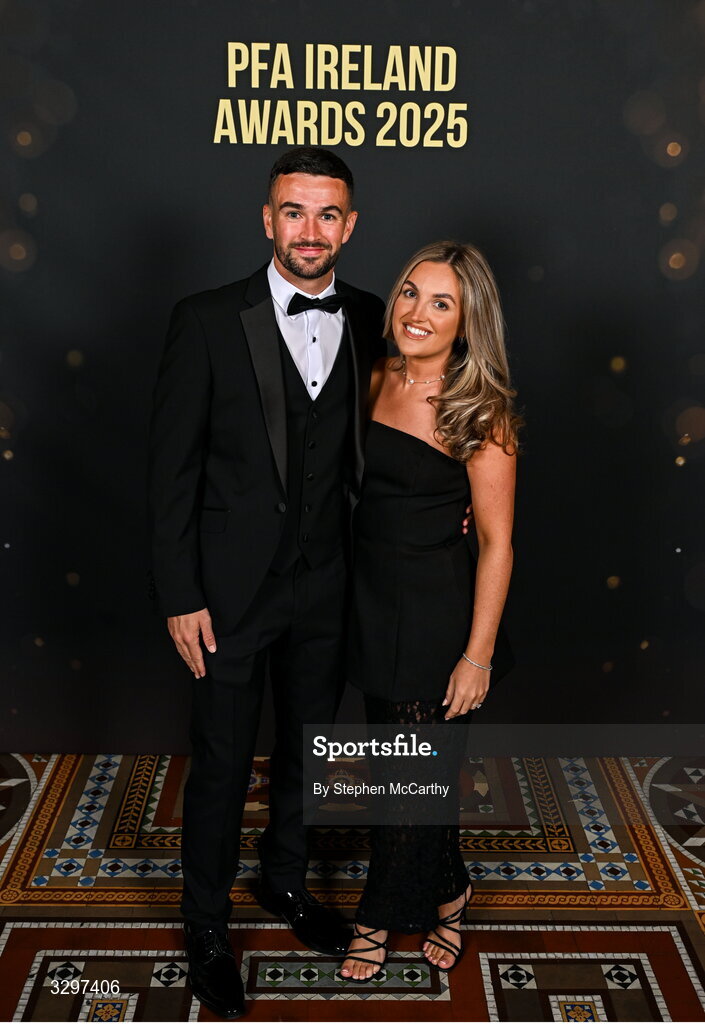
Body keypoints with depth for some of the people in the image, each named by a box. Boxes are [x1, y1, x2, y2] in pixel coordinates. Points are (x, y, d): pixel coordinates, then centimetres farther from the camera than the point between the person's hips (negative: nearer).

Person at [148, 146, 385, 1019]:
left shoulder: (370, 321, 0)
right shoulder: (207, 321, -11)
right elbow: (172, 465, -10)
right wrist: (180, 597, -12)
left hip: (327, 586, 4)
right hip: (231, 586, -3)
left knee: (308, 748, 20)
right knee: (222, 764, 10)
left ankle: (285, 880, 46)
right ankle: (206, 921, 34)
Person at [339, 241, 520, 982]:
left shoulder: (481, 412, -17)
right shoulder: (379, 380, 1)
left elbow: (496, 541, -14)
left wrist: (479, 653, -15)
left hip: (434, 608, -6)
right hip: (370, 595, 6)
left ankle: (382, 915, 35)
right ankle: (444, 893, 42)